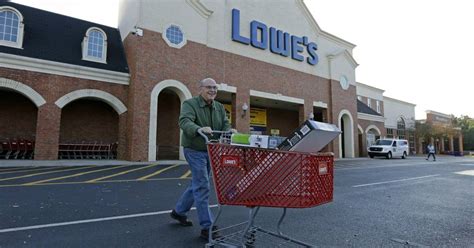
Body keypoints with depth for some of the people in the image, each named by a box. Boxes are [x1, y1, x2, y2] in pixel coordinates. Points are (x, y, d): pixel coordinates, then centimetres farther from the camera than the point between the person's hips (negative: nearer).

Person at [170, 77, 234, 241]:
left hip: (211, 151, 7)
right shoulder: (190, 103, -10)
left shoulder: (220, 107, 10)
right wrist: (199, 129, -46)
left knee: (197, 184, 17)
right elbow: (184, 121, -26)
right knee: (202, 187, -7)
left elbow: (225, 124, 3)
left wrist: (230, 131, -21)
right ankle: (206, 227, 3)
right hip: (195, 151, -7)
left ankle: (179, 211, 38)